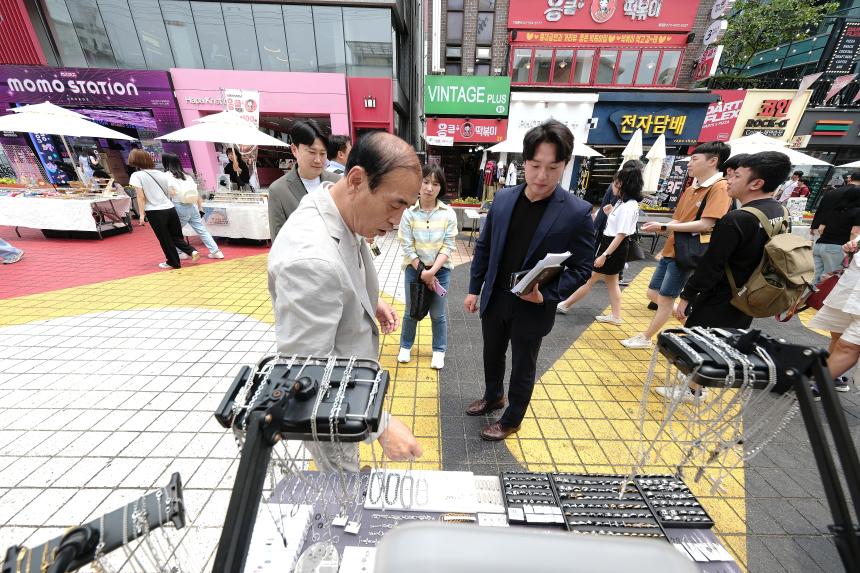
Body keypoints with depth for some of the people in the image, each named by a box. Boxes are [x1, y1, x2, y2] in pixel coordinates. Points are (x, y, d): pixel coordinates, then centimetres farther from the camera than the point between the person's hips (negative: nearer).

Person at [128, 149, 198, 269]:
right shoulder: (160, 173, 10)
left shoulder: (136, 175, -5)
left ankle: (173, 262, 17)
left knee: (164, 239, 8)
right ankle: (192, 251, -7)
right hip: (170, 208, 5)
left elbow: (141, 197, -10)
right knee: (176, 236, 14)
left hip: (155, 211, -5)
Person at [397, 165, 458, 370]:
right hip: (414, 268, 0)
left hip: (441, 270, 0)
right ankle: (406, 346, 37)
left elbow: (448, 246, -8)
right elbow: (407, 246, -9)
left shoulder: (448, 213, -7)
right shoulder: (408, 212, -9)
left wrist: (432, 271, -16)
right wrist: (422, 272, -12)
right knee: (411, 311, 14)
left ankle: (439, 350, 31)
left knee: (438, 314, 10)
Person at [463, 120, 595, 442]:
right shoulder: (503, 199, -3)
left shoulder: (577, 212, -14)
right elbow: (483, 247, 4)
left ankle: (511, 420, 42)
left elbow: (581, 268, -9)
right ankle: (493, 397, 53)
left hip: (532, 309, -4)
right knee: (492, 355, 24)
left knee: (522, 368, 16)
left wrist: (547, 295, -24)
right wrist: (474, 289, 5)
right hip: (494, 299, 4)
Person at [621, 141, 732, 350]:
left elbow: (705, 225, -21)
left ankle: (645, 338, 15)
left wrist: (663, 227, -22)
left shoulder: (720, 187, -12)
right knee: (653, 294, 13)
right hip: (670, 250, 8)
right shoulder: (690, 189, 13)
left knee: (665, 299, 2)